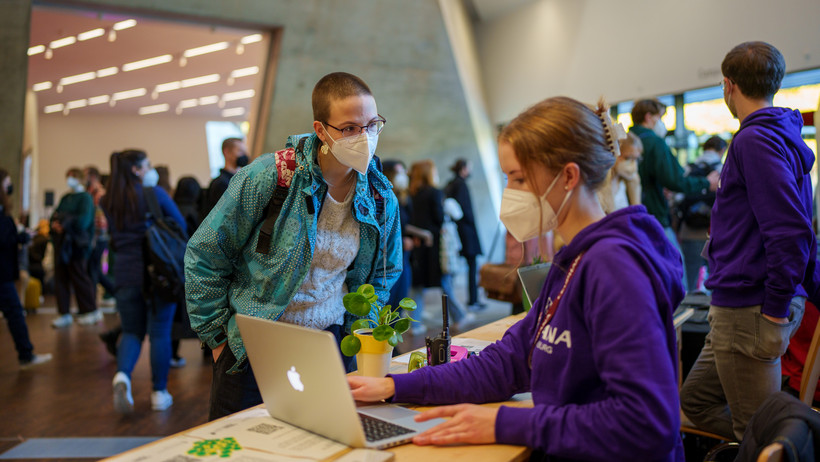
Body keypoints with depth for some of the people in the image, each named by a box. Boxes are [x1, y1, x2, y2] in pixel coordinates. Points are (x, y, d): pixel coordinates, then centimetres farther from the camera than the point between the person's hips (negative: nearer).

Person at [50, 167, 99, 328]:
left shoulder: (85, 197, -5)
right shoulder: (65, 198, 17)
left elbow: (83, 220, -16)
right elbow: (55, 216, 16)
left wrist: (64, 222, -12)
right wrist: (55, 223, -6)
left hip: (76, 244, -7)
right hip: (61, 242, 7)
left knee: (79, 277, -2)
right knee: (60, 278, 5)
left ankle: (92, 311, 11)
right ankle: (64, 314, 11)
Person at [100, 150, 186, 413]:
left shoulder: (107, 202, 6)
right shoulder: (154, 193, -6)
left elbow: (112, 239, 18)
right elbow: (180, 225, 1)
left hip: (125, 272, 4)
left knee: (132, 331, 14)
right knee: (160, 332, 5)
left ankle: (122, 374, -12)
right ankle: (159, 393, 10)